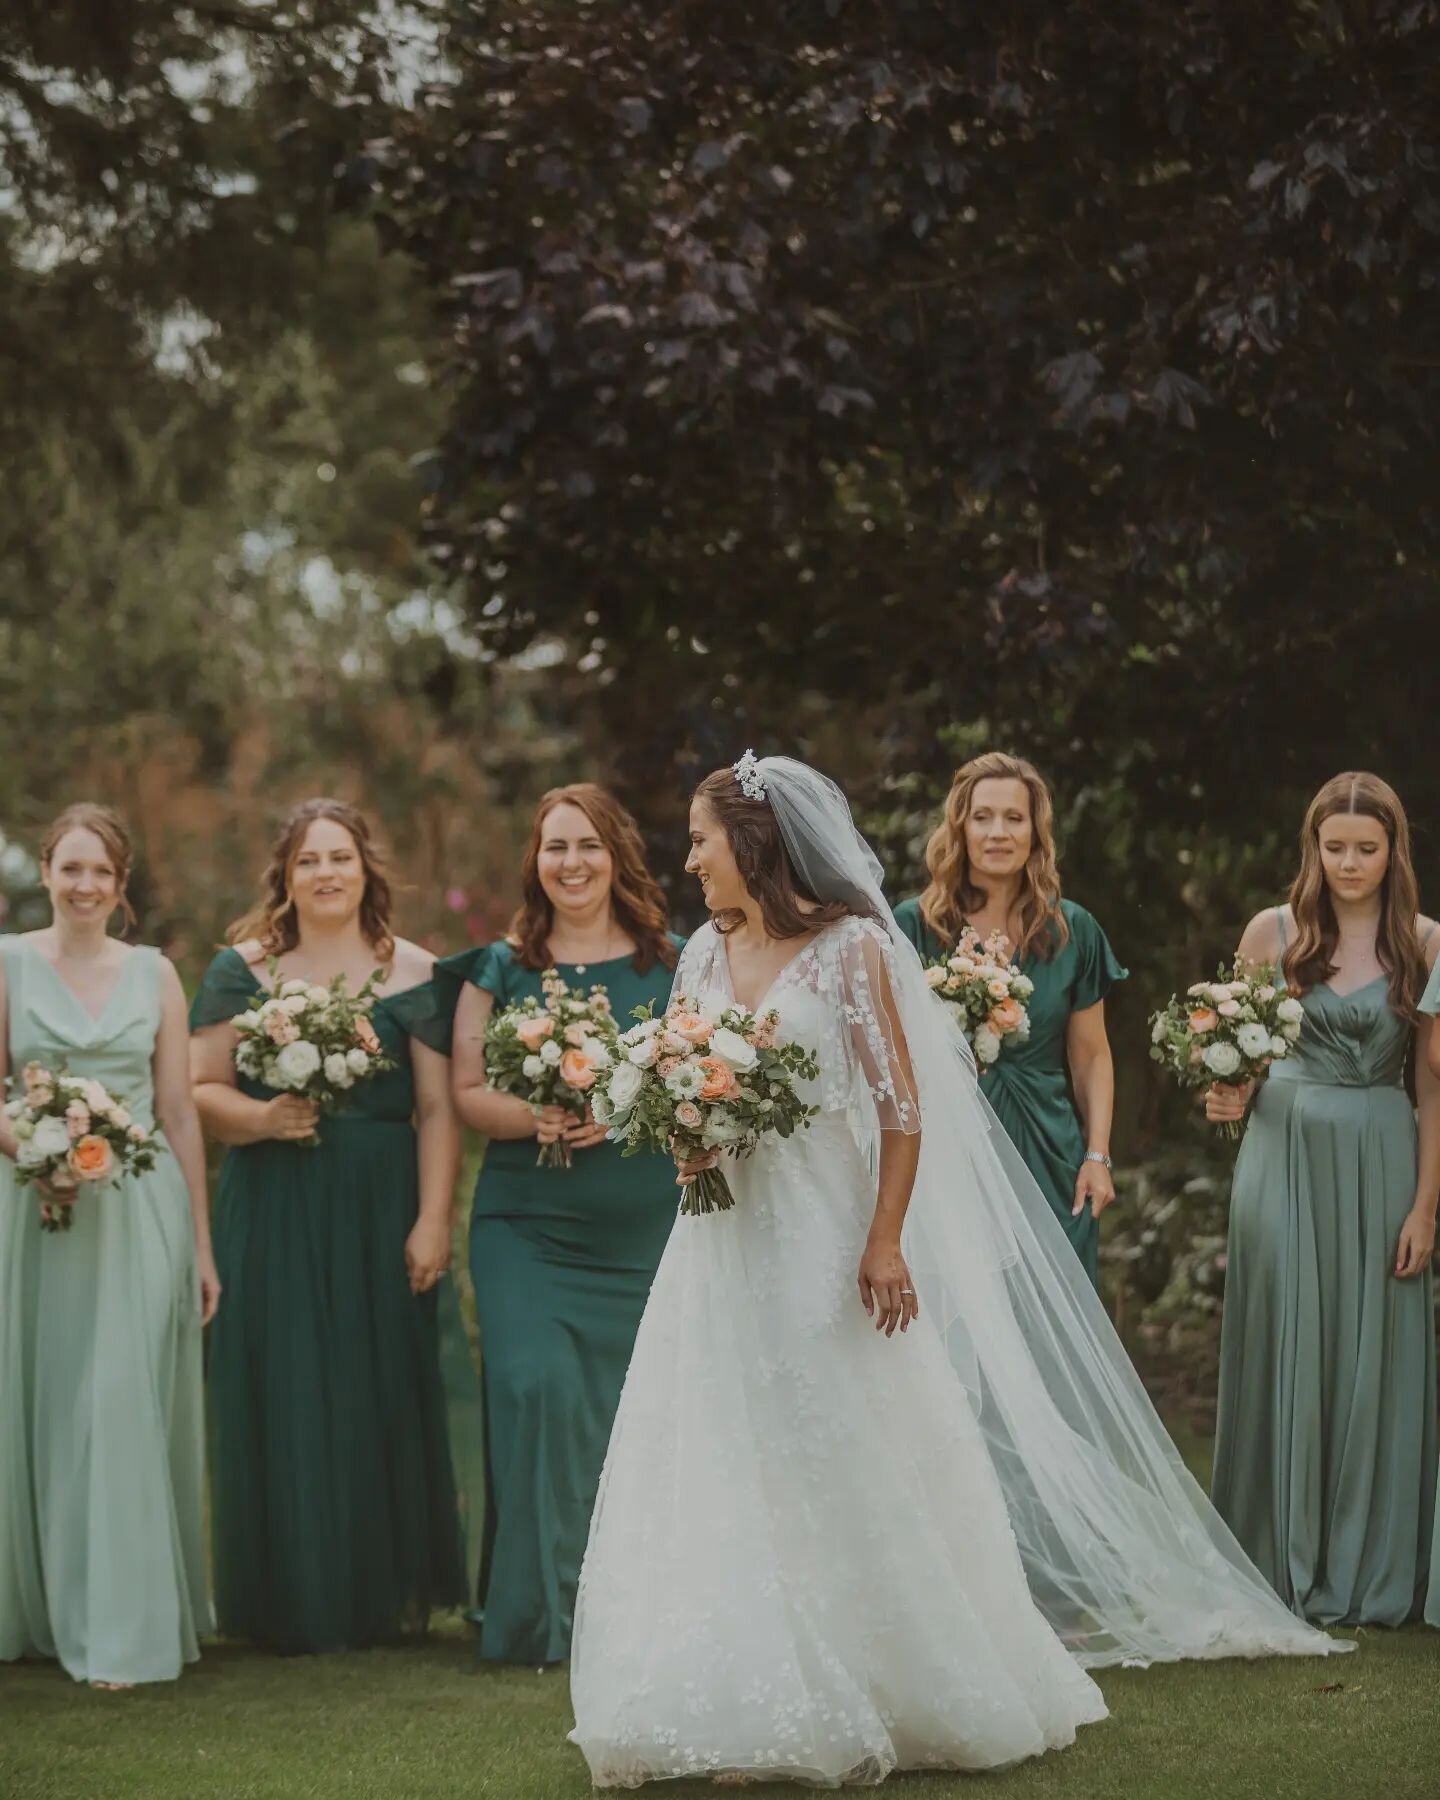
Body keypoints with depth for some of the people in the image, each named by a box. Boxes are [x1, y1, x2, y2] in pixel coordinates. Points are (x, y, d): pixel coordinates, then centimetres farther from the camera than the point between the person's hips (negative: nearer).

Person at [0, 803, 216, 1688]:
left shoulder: (154, 974, 6)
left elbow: (181, 1114, 6)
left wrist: (202, 1246, 5)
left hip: (141, 1212, 0)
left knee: (124, 1406, -5)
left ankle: (123, 1627, 0)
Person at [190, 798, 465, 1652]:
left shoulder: (412, 974, 4)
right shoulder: (242, 970, 6)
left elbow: (438, 1109, 0)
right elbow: (202, 1087, 4)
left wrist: (433, 1222, -8)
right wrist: (261, 1118, -16)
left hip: (380, 1212, 0)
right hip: (274, 1216, 0)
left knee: (384, 1397, 3)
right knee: (285, 1402, 0)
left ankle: (388, 1595, 15)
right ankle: (297, 1603, 10)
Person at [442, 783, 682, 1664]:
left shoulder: (671, 965, 8)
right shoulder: (500, 968, 11)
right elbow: (467, 1090, 6)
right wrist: (533, 1117, -14)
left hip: (644, 1226, 0)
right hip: (528, 1220, 0)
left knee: (632, 1400, -2)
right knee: (538, 1387, -14)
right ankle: (540, 1611, -5)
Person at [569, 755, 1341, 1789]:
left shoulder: (852, 949, -7)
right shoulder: (704, 956, 10)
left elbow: (904, 1110, -9)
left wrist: (885, 1242, -16)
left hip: (826, 1241, -6)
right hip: (723, 1247, 6)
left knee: (852, 1468, 1)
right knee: (722, 1479, 5)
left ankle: (880, 1695, 12)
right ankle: (754, 1710, 13)